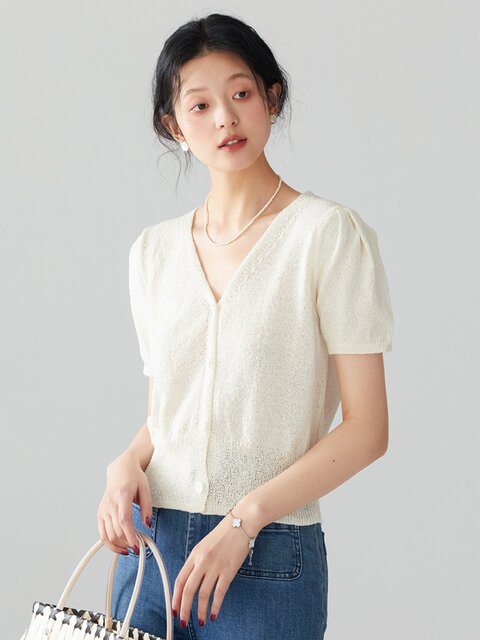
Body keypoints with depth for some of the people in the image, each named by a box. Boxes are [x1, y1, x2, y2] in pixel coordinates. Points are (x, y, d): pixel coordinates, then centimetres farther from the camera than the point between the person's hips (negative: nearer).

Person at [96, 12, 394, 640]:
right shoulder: (153, 250, 8)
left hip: (268, 559, -4)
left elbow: (366, 427, -10)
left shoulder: (329, 233, -7)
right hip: (152, 542, 4)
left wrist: (246, 517, -17)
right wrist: (129, 463, -3)